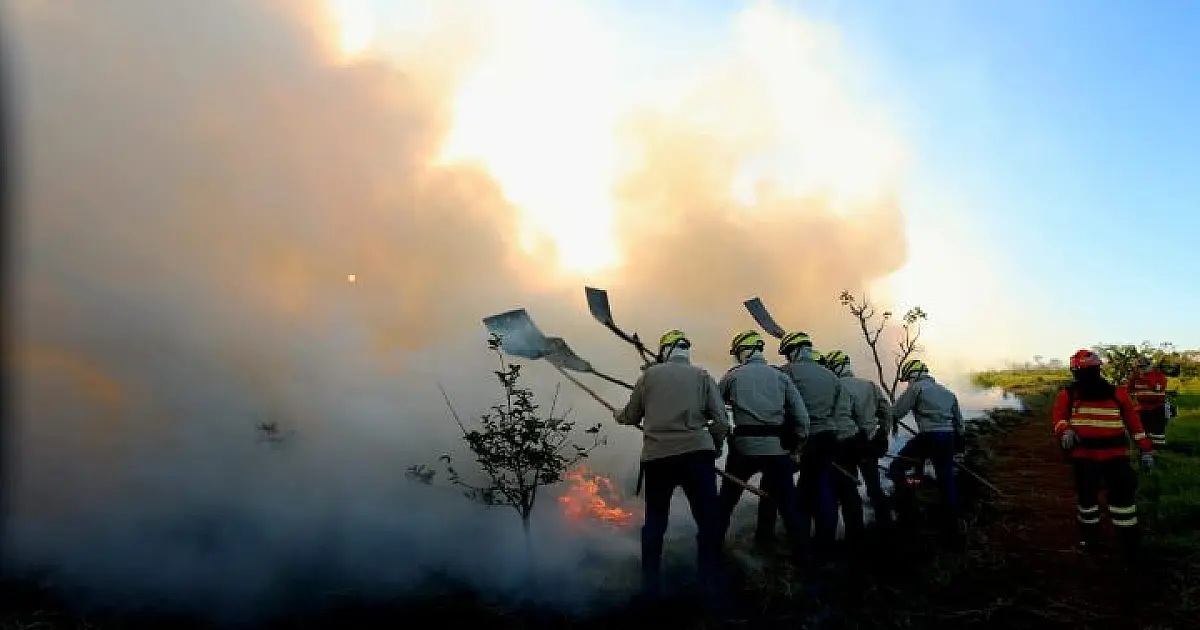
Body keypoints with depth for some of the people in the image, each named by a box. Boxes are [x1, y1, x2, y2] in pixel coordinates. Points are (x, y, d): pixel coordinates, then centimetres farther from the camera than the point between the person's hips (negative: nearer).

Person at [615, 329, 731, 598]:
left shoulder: (649, 374, 8)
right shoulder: (701, 375, 7)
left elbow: (632, 417, 14)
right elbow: (721, 421, 1)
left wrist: (619, 414, 36)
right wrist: (715, 448, 18)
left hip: (657, 456, 2)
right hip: (696, 454, -2)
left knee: (654, 521, 15)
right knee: (708, 520, 7)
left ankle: (650, 585, 20)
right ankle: (709, 583, 6)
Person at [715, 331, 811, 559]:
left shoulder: (733, 375, 3)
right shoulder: (780, 376, 6)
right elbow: (801, 414, 2)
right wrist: (796, 444, 11)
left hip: (744, 446, -1)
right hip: (777, 448, 1)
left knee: (727, 499, 14)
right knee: (788, 502, 10)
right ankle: (802, 551, 12)